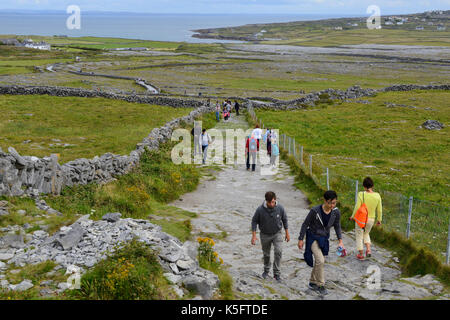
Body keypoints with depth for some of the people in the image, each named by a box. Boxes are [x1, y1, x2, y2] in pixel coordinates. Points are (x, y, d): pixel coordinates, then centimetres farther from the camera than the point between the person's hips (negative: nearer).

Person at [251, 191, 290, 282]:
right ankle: (266, 270, 39)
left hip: (277, 234, 0)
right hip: (265, 235, 0)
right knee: (266, 254, 14)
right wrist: (254, 235, -12)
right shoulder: (260, 209, -22)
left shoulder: (280, 208, -18)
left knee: (278, 251, -19)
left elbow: (285, 219, -1)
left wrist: (287, 233, 5)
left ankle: (277, 273, -8)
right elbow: (254, 221, -8)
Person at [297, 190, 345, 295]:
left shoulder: (336, 212, -14)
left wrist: (340, 241, -7)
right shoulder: (315, 211, -26)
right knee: (320, 260, -17)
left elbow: (337, 226, 2)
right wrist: (300, 239, -10)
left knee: (319, 261, 14)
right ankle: (320, 285, 0)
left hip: (324, 239, 5)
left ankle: (312, 283, 34)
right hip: (313, 238, -5)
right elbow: (305, 224, -13)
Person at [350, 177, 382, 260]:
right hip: (371, 219, 4)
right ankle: (368, 250, 15)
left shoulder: (361, 194, -21)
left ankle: (361, 254, 25)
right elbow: (379, 210, -3)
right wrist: (379, 219, 13)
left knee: (359, 236, 16)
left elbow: (357, 207, -18)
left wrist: (353, 216, -2)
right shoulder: (377, 196, -10)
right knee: (366, 234, 30)